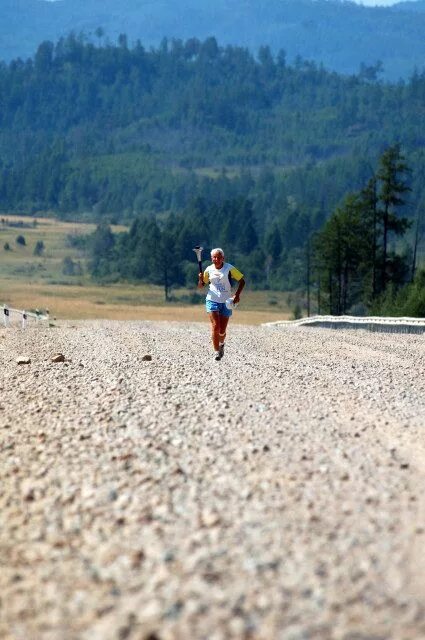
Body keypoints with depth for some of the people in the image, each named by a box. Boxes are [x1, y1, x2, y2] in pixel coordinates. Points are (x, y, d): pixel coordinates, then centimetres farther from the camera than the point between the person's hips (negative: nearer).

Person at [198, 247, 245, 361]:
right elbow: (200, 286, 12)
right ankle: (216, 351, -10)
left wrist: (237, 295, -10)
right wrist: (200, 280, -11)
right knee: (215, 326, -16)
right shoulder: (209, 270, 3)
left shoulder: (229, 268, -4)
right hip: (212, 300, 1)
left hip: (226, 302, 0)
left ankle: (221, 344, 36)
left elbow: (242, 280, 1)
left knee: (222, 330, 3)